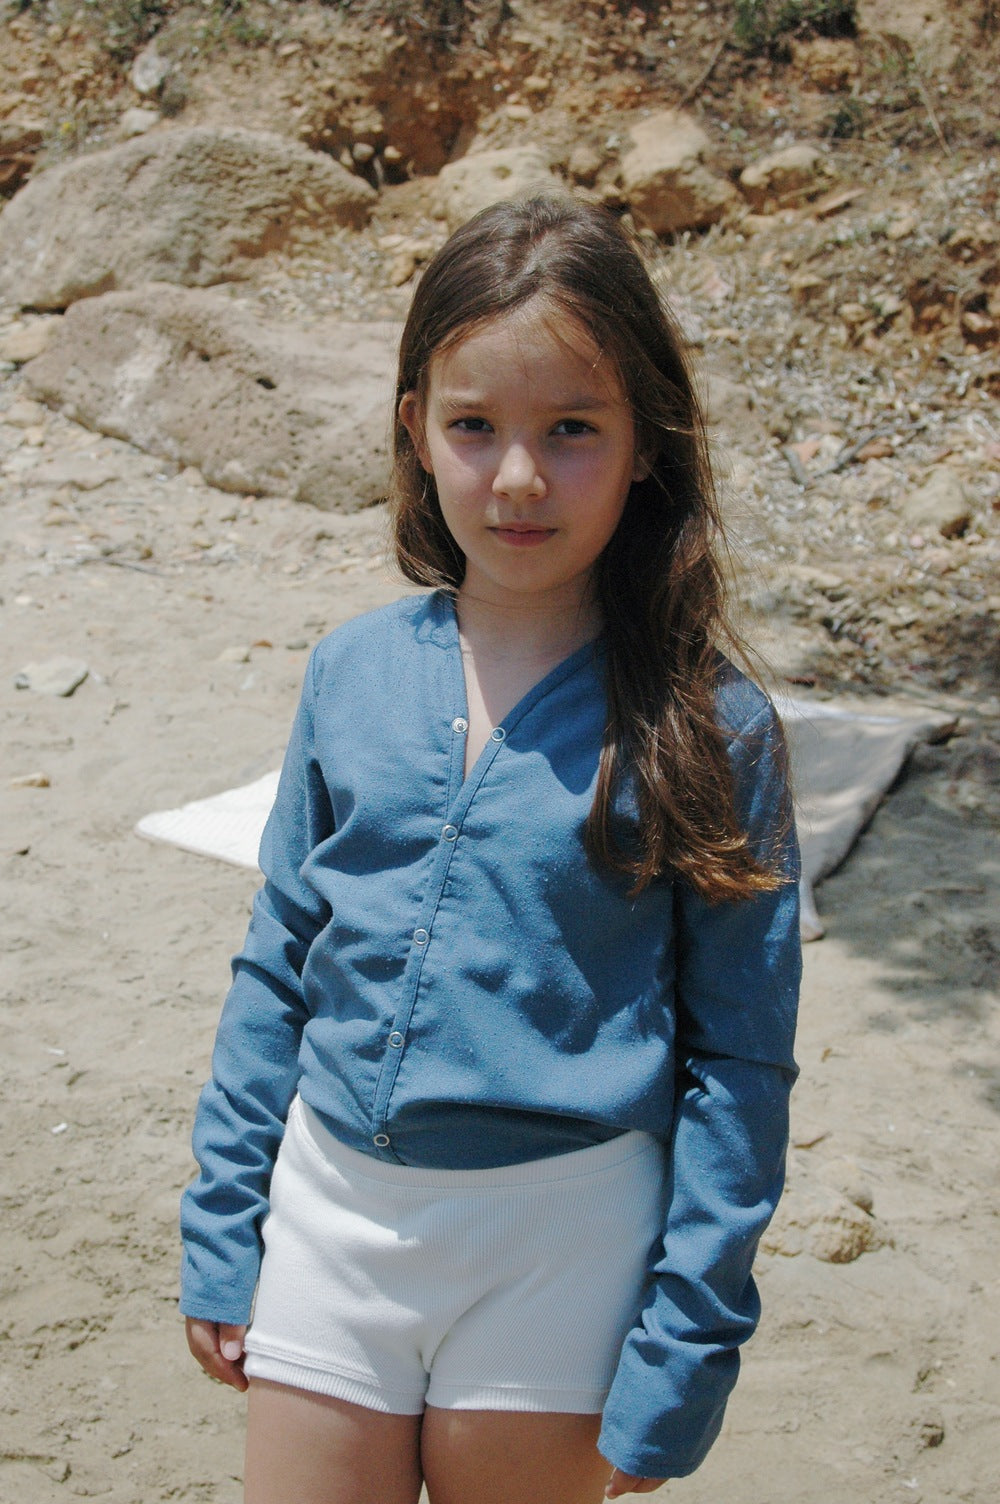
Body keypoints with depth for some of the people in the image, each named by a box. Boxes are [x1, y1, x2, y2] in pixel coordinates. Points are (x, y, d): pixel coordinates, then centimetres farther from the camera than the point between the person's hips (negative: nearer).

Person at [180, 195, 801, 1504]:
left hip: (558, 1249, -2)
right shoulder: (351, 674, -2)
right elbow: (277, 969, 6)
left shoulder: (708, 730, -11)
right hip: (330, 1215, 3)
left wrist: (681, 1357, -7)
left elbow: (739, 1064, -7)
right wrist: (221, 1235, 7)